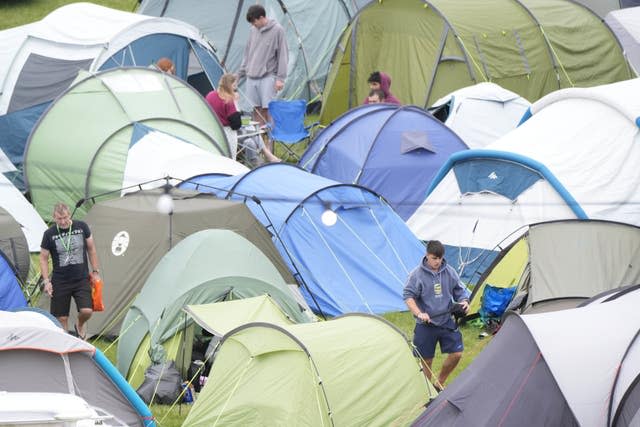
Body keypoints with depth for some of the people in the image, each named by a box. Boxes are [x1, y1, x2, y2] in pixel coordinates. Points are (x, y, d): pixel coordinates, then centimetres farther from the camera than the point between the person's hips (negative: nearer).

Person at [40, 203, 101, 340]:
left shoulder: (81, 227, -4)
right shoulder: (49, 234, -7)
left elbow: (91, 249, 9)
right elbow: (43, 258, 2)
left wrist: (96, 272, 9)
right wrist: (46, 281, -5)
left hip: (81, 280, 0)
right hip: (60, 281, 0)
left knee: (86, 311, -14)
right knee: (61, 318, 1)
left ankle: (80, 326, 19)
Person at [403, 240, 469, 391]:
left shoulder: (450, 272, 1)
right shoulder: (417, 274, -11)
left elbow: (459, 291, 12)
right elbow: (408, 296, -14)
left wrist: (463, 302, -11)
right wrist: (419, 314, -27)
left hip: (447, 321, 4)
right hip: (426, 324, -4)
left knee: (456, 353, -2)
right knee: (426, 360, 3)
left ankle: (439, 384, 18)